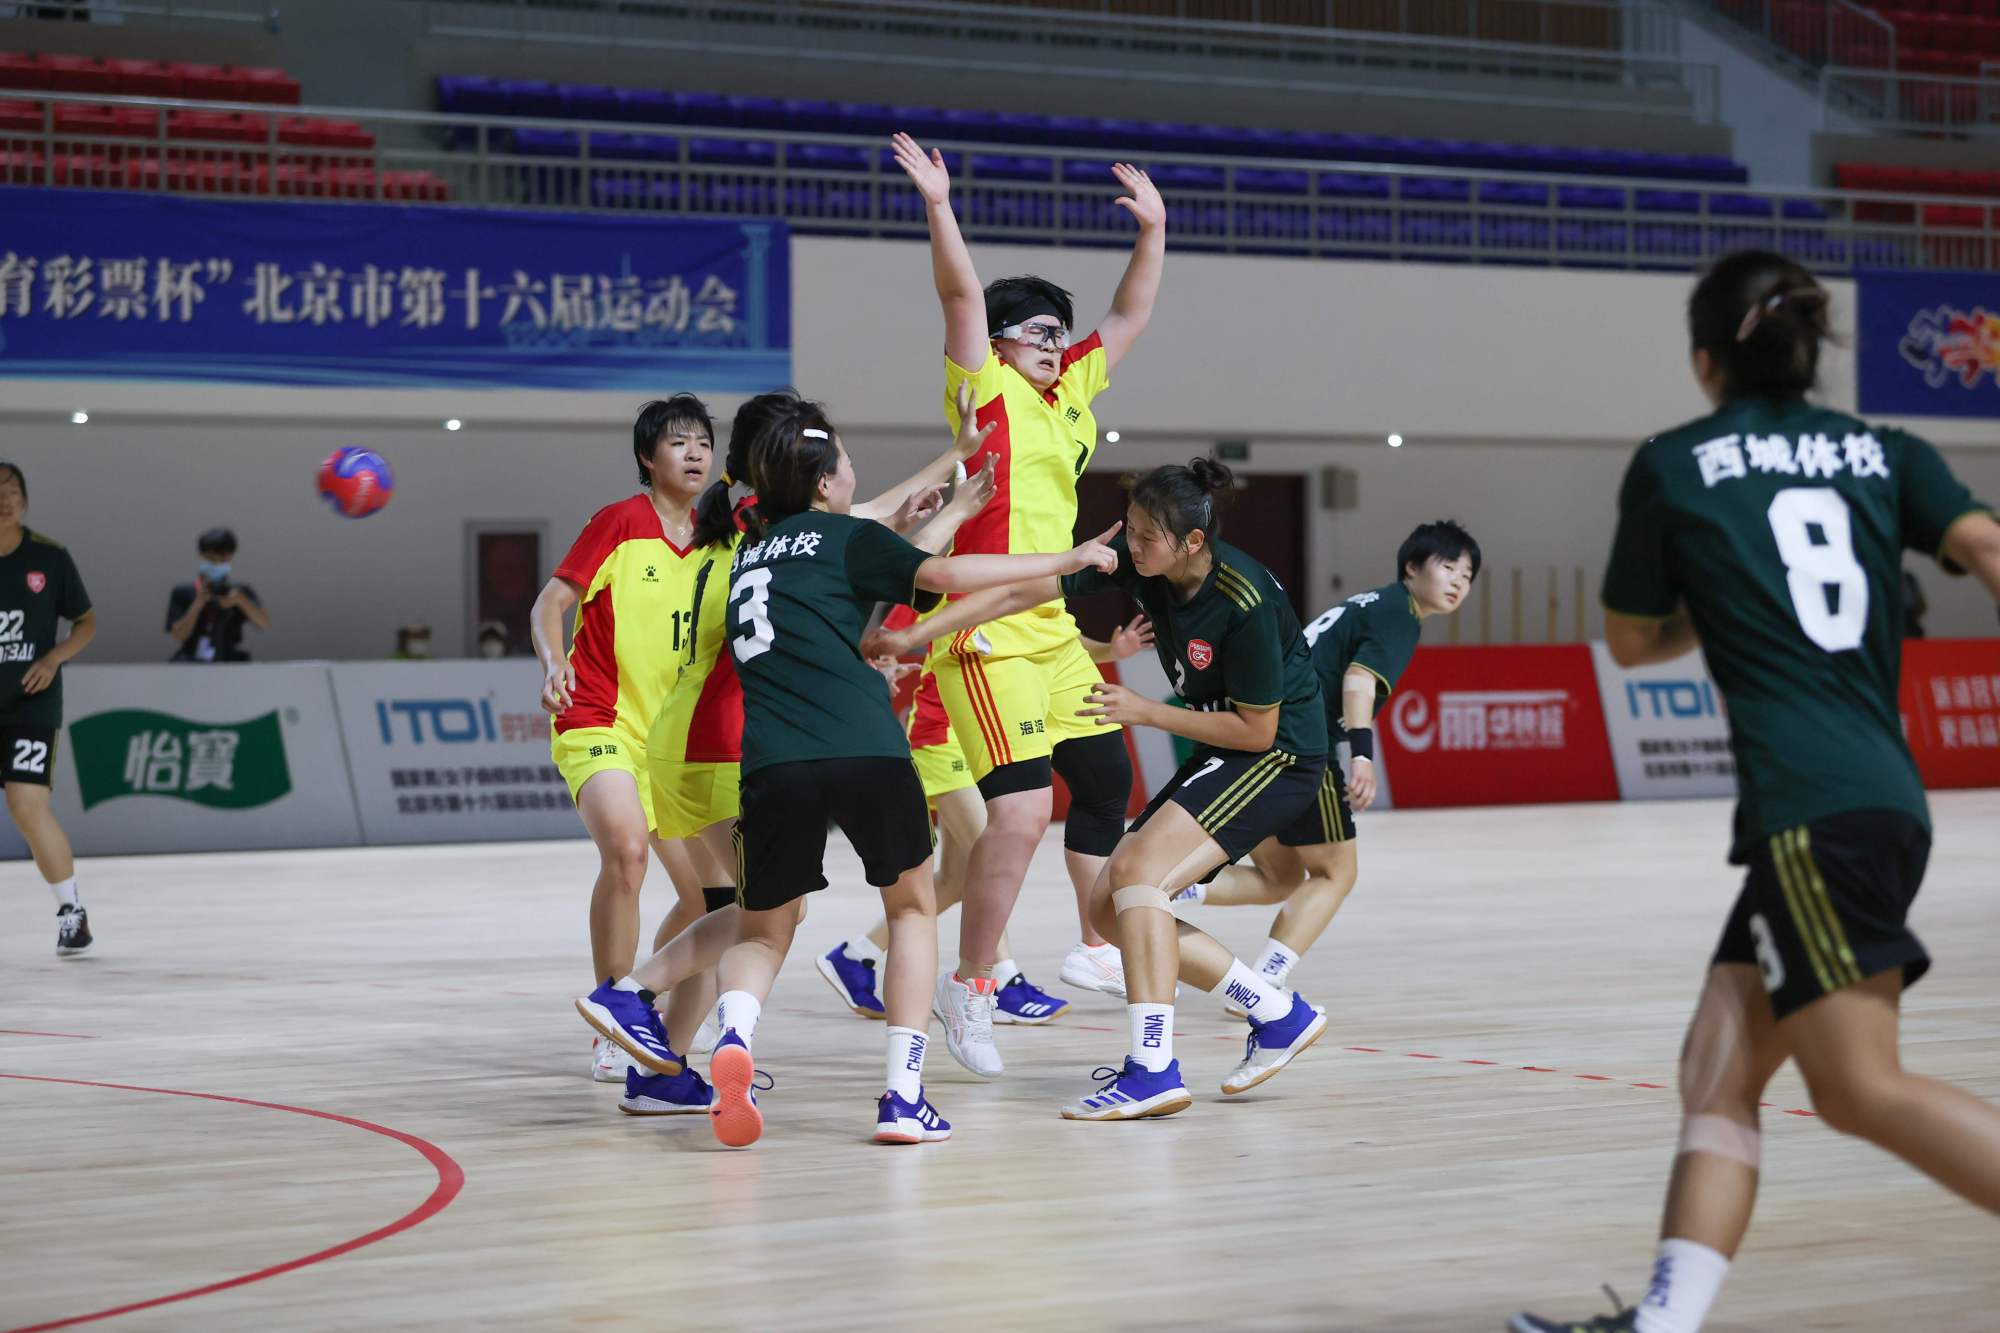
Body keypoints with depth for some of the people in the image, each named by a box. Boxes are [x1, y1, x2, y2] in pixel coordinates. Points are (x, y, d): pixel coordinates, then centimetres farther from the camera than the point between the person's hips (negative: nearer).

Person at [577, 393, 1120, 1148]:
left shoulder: (751, 554, 27)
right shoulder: (846, 537, 10)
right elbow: (943, 574, -1)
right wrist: (1063, 562, 6)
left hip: (774, 766, 4)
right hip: (866, 753, -4)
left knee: (761, 929, 21)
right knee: (912, 907, 19)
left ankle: (735, 1037, -14)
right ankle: (904, 1097, 6)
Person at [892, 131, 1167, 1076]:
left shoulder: (1071, 392, 15)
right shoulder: (987, 392, -4)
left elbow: (1130, 317, 25)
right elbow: (963, 297, -17)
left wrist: (1153, 232, 19)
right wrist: (939, 208, -26)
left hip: (1056, 634, 9)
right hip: (988, 636, -9)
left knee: (1106, 780, 15)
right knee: (1022, 810, -16)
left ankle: (1097, 951, 32)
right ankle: (970, 986, -6)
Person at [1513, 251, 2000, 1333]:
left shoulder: (1671, 467, 7)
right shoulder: (1885, 453, 15)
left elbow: (1631, 641, 18)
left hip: (1810, 808, -6)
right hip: (1889, 799, 6)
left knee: (1863, 1088, -7)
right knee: (1716, 1075, 6)